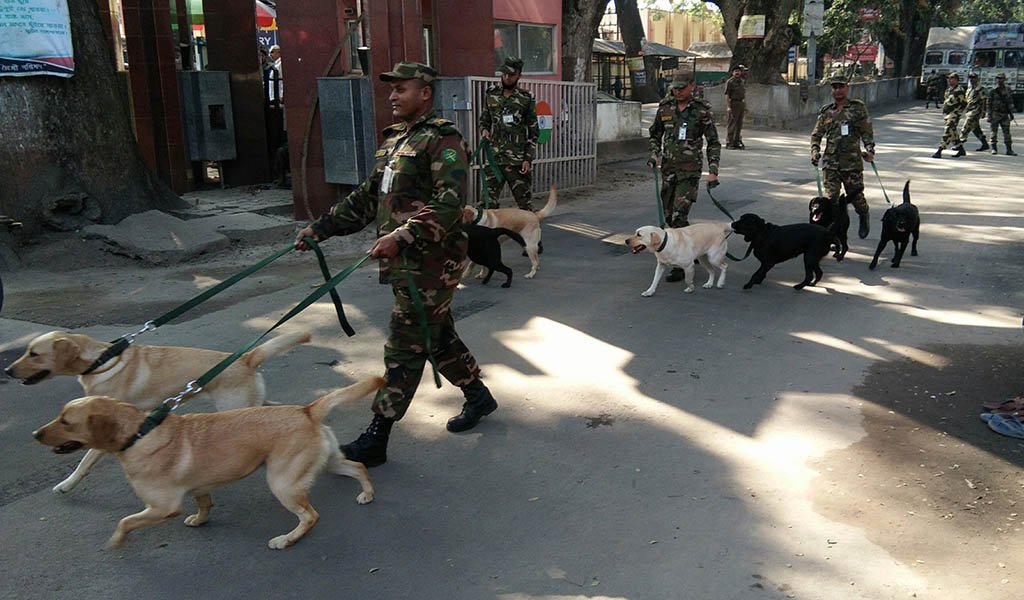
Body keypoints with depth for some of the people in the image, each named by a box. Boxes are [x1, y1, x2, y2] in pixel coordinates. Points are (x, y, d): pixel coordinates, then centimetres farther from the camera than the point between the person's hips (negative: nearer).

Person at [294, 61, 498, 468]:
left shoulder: (443, 140, -12)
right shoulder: (394, 141, 17)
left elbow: (450, 204, -23)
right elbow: (367, 197, 21)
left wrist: (403, 235, -33)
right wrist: (321, 228, 15)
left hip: (431, 265, -9)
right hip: (405, 264, 9)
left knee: (404, 350, -3)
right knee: (438, 337, 19)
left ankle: (375, 441, 4)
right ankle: (478, 397, 39)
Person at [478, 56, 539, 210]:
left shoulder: (526, 98, 1)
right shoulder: (490, 94, 9)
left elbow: (533, 132, 2)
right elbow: (483, 120, 19)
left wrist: (528, 159, -5)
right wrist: (484, 130, -5)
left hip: (518, 161, -2)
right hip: (494, 157, 2)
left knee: (525, 203, 4)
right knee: (487, 202, -2)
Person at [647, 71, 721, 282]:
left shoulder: (702, 110, -4)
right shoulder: (665, 108, 5)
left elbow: (714, 143, 1)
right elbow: (655, 134, 20)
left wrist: (713, 171, -7)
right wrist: (654, 154, 2)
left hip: (690, 170, -5)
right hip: (668, 169, 5)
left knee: (679, 216, -14)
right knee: (669, 215, 12)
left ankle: (680, 266, -8)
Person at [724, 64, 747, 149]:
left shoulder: (741, 81, 17)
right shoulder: (730, 82, -7)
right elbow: (727, 95, -13)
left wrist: (744, 105, 20)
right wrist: (728, 106, -21)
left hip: (741, 104, 8)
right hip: (733, 104, -8)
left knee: (739, 124, 11)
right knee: (731, 124, -7)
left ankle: (736, 142, 19)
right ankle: (729, 143, -5)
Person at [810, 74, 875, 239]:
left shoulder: (858, 108, 4)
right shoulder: (826, 111, 11)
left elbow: (867, 131, 3)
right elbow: (816, 134, 17)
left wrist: (870, 149, -11)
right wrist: (815, 151, 2)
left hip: (852, 162, -2)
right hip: (830, 162, 2)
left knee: (856, 196, 8)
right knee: (831, 198, -5)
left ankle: (864, 219, 38)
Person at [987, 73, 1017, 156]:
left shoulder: (1007, 90, 9)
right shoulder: (993, 91, 0)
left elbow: (1010, 103, 14)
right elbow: (989, 104, -1)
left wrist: (1011, 113, 10)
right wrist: (989, 116, -6)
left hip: (1005, 115, 2)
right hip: (995, 114, -2)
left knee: (1007, 132, 0)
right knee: (994, 131, 2)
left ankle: (1009, 150, 1)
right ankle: (994, 148, 12)